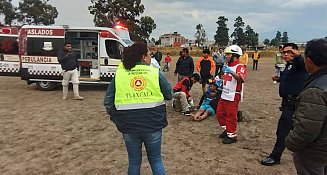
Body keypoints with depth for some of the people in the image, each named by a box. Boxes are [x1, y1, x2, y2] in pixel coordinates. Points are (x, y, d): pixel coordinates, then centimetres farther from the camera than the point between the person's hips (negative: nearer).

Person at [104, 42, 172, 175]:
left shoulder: (119, 73, -1)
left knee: (134, 161, 19)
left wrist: (116, 119, 12)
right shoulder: (156, 72, -6)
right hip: (153, 124, -1)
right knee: (156, 160, 19)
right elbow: (169, 95, 2)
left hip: (128, 125, 2)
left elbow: (108, 101, 1)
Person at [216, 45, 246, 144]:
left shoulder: (240, 67, -15)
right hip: (224, 95, 9)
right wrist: (220, 81, 16)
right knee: (220, 113, 17)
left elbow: (241, 79, -33)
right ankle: (227, 130, 35)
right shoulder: (227, 65, 14)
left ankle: (232, 135, 15)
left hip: (233, 96, -9)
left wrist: (231, 72, -44)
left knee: (231, 116, -1)